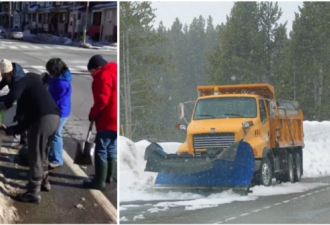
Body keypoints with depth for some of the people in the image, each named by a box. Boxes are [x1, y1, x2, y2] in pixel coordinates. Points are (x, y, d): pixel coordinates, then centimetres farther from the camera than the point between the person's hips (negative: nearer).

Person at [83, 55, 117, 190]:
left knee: (101, 151, -6)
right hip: (116, 120, 10)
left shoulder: (104, 76, -13)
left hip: (108, 121, -10)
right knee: (111, 149, 20)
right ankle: (109, 175, 29)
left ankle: (99, 181, -5)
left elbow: (102, 100, -20)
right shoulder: (114, 74, 19)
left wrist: (93, 114, -6)